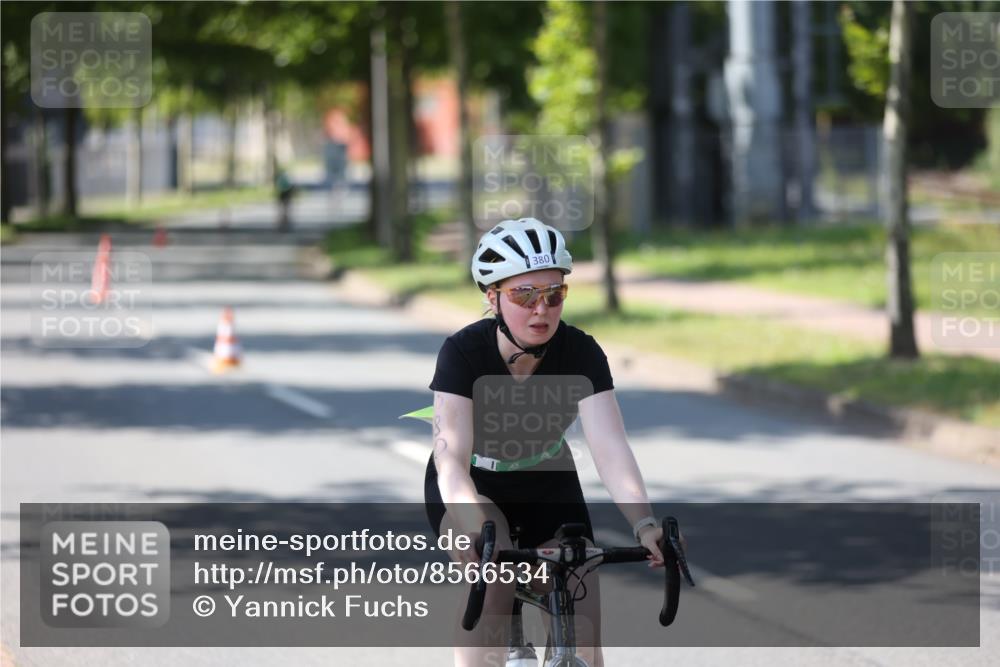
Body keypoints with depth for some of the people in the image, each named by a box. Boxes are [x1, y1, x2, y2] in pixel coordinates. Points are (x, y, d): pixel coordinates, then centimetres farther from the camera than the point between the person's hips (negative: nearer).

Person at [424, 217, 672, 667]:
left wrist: (644, 524, -50)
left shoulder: (580, 354, -22)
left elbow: (609, 447, -33)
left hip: (547, 490, 2)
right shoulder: (464, 352, -28)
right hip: (472, 491, -2)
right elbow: (451, 453, -38)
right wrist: (476, 532, -56)